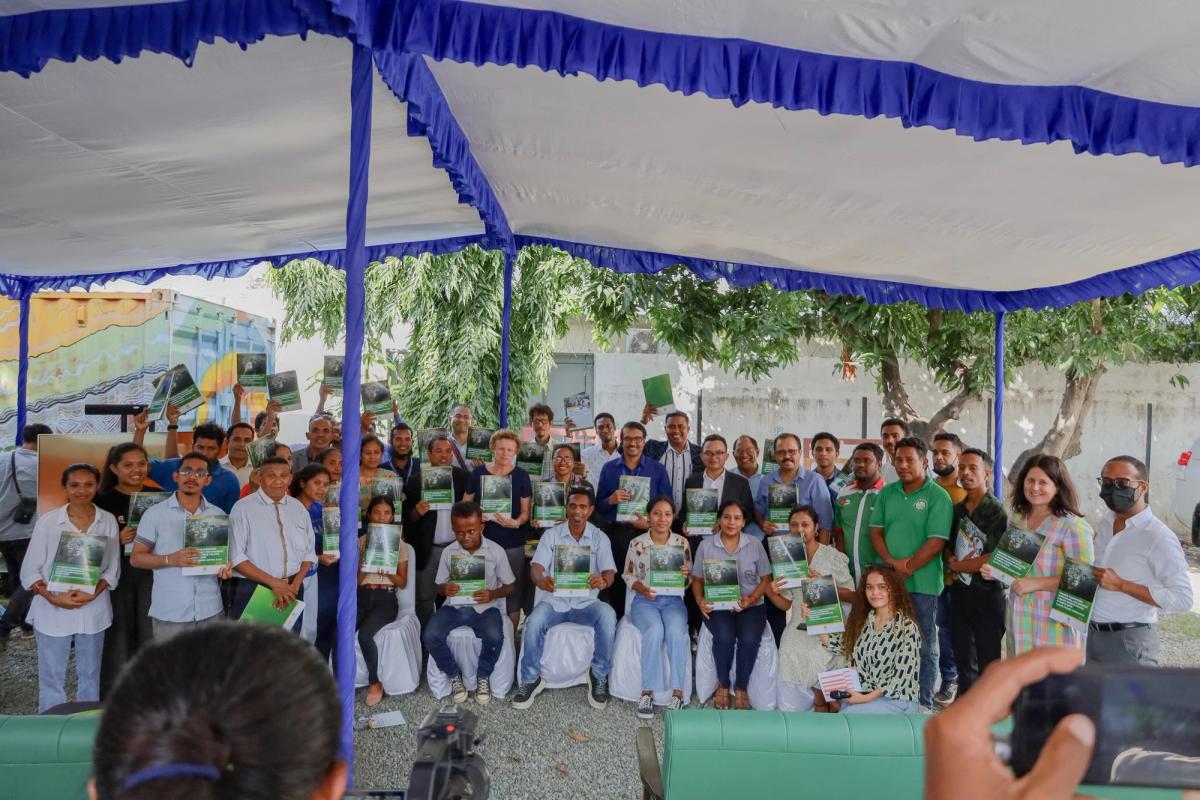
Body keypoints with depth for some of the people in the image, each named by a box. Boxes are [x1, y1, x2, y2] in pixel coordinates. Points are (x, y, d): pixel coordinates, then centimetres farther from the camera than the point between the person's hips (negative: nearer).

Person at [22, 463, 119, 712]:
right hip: (52, 611, -1)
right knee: (52, 678, 6)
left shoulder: (108, 521, -2)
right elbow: (29, 571, -3)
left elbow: (112, 568, 2)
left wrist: (93, 593, -14)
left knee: (90, 675, 13)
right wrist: (53, 598, -16)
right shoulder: (47, 521, -6)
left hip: (93, 609, 2)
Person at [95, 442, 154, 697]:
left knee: (150, 636, 6)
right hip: (116, 575, -2)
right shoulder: (103, 501, -2)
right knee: (118, 637, 3)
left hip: (151, 573, 2)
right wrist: (117, 540, -17)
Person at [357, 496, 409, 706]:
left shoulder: (399, 543, 8)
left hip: (385, 598, -2)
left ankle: (375, 682, -9)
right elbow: (354, 581, 6)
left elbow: (403, 582, 6)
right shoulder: (360, 542, 10)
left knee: (364, 634, -31)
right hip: (362, 597, 2)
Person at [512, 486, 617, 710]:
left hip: (586, 602, 0)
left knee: (608, 617, -31)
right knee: (534, 622, -31)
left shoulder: (600, 538, 1)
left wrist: (603, 580, -37)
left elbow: (609, 572, -10)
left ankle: (599, 675, -10)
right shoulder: (551, 535, 1)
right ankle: (530, 680, -8)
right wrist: (540, 580, -36)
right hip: (555, 600, 0)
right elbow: (536, 567, -9)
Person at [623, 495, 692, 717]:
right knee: (654, 630, -33)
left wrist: (686, 576, -15)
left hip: (672, 600, 1)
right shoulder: (637, 543, 1)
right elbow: (628, 575, 6)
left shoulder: (682, 543, 4)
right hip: (644, 600, -1)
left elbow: (688, 582, 9)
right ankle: (647, 692, -25)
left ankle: (677, 691, -25)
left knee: (676, 630, -32)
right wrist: (643, 589, -13)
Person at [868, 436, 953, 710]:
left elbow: (936, 542, -13)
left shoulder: (938, 497, -7)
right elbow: (876, 531, 6)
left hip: (921, 583, -4)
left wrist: (906, 570, -14)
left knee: (923, 646, 6)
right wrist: (891, 562, -10)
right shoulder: (887, 493, 9)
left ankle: (923, 703, 18)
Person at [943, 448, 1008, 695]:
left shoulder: (997, 511, -9)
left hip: (987, 593, -6)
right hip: (959, 591, 6)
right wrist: (951, 560, -6)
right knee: (963, 660, 15)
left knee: (988, 663, 3)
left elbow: (995, 559, -15)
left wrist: (957, 565, -6)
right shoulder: (956, 510, 10)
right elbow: (946, 547, 16)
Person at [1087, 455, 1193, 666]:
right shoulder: (1104, 525, 7)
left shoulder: (1158, 537, -15)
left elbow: (1182, 599, -19)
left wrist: (1121, 585, -22)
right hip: (1092, 634, 7)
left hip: (1130, 640, -7)